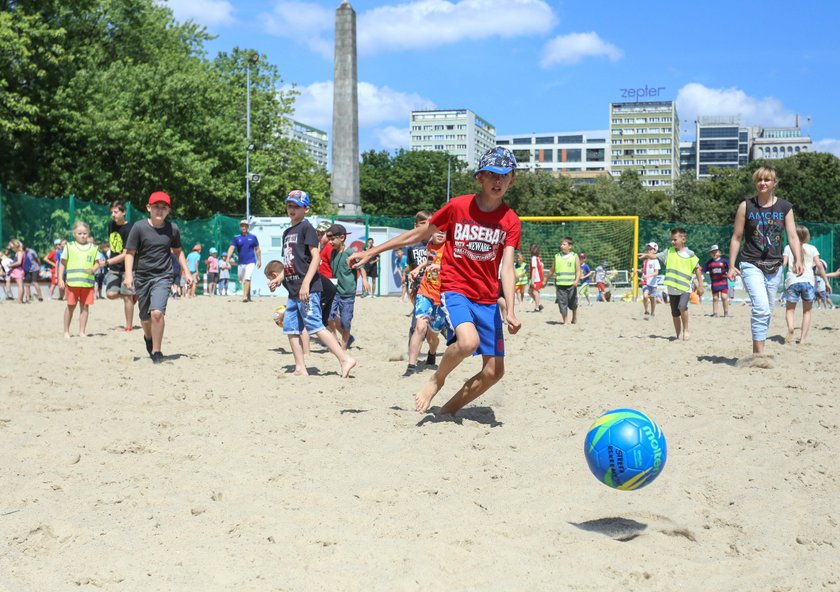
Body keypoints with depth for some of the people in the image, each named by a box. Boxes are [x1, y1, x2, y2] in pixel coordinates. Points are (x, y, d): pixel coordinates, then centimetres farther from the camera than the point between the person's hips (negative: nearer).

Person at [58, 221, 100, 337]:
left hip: (88, 282, 2)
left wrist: (93, 269, -14)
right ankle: (66, 331, 14)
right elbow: (62, 263, 6)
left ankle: (82, 332, 10)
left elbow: (97, 263, 8)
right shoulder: (70, 247, 5)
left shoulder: (93, 248, 9)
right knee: (71, 306, 3)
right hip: (72, 282, -2)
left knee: (85, 306, 3)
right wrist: (60, 279, 0)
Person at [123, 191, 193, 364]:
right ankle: (148, 337, 47)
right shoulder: (139, 227, -6)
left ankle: (156, 351, -9)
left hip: (163, 277, -1)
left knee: (157, 312, -22)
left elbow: (177, 251, 17)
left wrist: (186, 272, 13)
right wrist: (128, 274, -18)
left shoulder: (172, 229, 0)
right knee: (145, 317, 12)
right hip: (142, 277, 1)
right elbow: (130, 252, -6)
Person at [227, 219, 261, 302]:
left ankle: (245, 297, -28)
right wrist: (228, 259, -21)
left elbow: (257, 249, 10)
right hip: (241, 263, 3)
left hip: (251, 262, -3)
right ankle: (248, 297, 28)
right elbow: (231, 248, -7)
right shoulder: (236, 238, 5)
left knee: (247, 278, -19)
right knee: (242, 280, 11)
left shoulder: (253, 237, 4)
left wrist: (259, 260, 6)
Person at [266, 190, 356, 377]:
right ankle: (300, 369, 11)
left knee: (315, 326, -14)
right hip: (293, 290, 9)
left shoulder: (306, 227, -6)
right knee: (290, 328, 6)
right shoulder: (287, 232, 19)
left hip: (308, 289, -9)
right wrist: (278, 279, 15)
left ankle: (345, 359, -14)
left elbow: (316, 257, -14)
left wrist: (306, 283, -21)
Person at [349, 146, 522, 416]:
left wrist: (510, 311, -24)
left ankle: (448, 410, 21)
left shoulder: (511, 221, 0)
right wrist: (371, 252, 7)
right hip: (454, 290, -4)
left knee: (494, 372, 0)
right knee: (468, 341, -33)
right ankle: (436, 381, -4)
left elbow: (507, 268, -9)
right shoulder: (457, 207, -4)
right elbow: (418, 234, 5)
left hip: (488, 300, 4)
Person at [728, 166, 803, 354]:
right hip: (751, 265, -4)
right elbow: (737, 238, 2)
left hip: (775, 267, 4)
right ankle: (759, 354, -17)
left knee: (767, 312, 11)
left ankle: (756, 351, 23)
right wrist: (731, 266, -1)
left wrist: (798, 260, -15)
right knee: (761, 308, -19)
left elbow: (792, 236, 0)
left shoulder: (785, 207, 5)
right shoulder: (746, 206, -1)